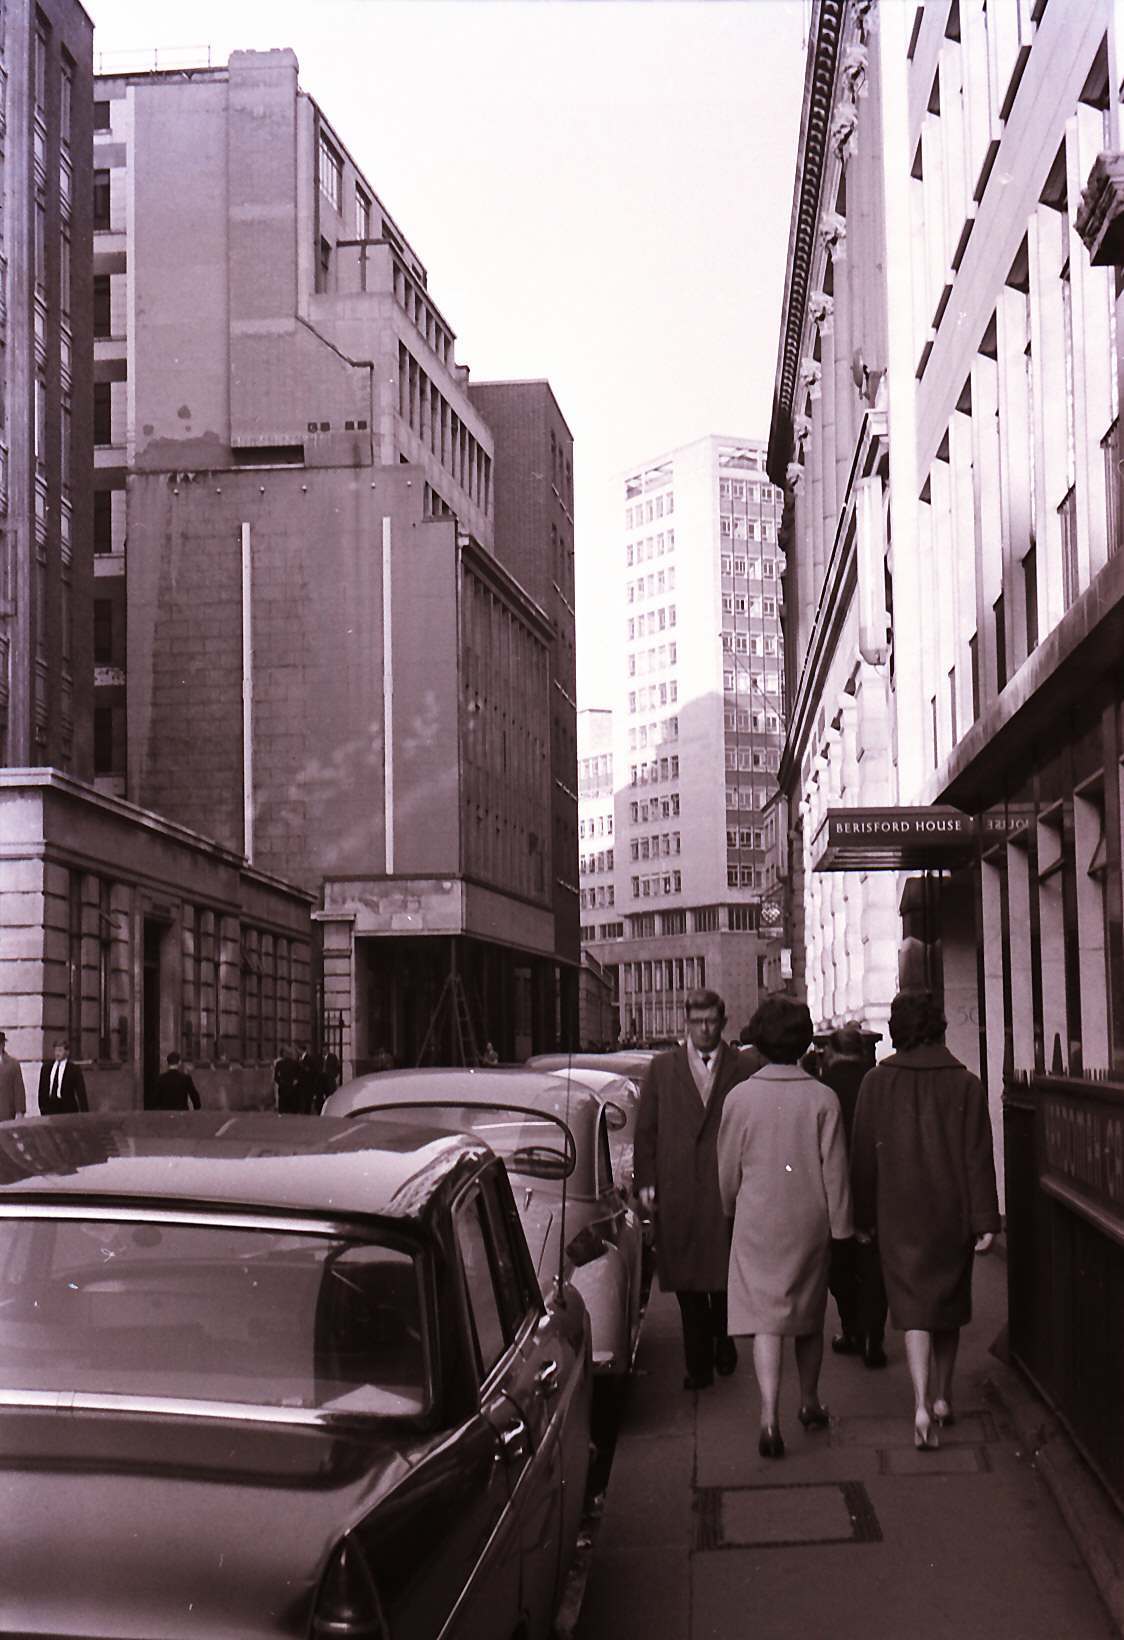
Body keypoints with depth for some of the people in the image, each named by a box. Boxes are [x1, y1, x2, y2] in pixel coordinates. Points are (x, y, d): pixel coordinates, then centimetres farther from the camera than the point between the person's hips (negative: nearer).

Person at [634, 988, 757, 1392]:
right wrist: (645, 1182, 1)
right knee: (686, 1282, 3)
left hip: (726, 1188, -1)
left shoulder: (742, 1069, 4)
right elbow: (645, 1129, 8)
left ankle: (723, 1341, 29)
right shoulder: (662, 1068, 9)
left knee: (725, 1275, 3)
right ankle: (698, 1363, 12)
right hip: (676, 1189, 1)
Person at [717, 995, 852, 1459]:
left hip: (757, 1221, -1)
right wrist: (839, 1225, 4)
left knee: (765, 1318, -2)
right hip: (809, 1221, 1)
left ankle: (769, 1416, -16)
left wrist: (732, 1208, 19)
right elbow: (835, 1169, -5)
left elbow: (728, 1167, 2)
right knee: (809, 1315, 18)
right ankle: (809, 1403, 32)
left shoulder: (740, 1097, -6)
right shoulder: (822, 1099, -8)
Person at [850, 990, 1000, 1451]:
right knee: (948, 1303, 18)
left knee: (914, 1308, -1)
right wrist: (984, 1220, -3)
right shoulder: (964, 1083, -5)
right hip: (952, 1211, 1)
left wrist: (865, 1216, 9)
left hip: (900, 1214, -1)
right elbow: (978, 1156, -6)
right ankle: (942, 1397, 28)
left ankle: (922, 1407, -15)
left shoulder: (876, 1082, -4)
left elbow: (863, 1155, 0)